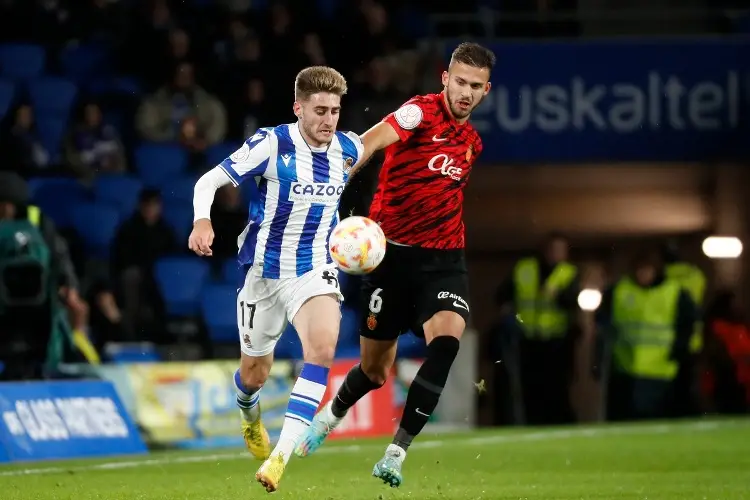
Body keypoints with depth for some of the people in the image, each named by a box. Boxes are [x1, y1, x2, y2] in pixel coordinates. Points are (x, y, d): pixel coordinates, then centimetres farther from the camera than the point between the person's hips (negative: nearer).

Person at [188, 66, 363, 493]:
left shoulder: (349, 150, -5)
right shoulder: (272, 144, -17)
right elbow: (209, 181, -15)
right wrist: (203, 221, -35)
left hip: (315, 270, 1)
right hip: (265, 270, -1)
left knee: (322, 348, -28)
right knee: (255, 374, 13)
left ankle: (281, 455, -28)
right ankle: (251, 417, 53)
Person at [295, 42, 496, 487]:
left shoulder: (473, 141, 9)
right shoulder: (422, 113, -12)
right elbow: (371, 143, -30)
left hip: (443, 258, 3)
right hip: (392, 252, -3)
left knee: (447, 335, -27)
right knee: (375, 370, 8)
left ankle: (397, 453, -21)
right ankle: (331, 416, 45)